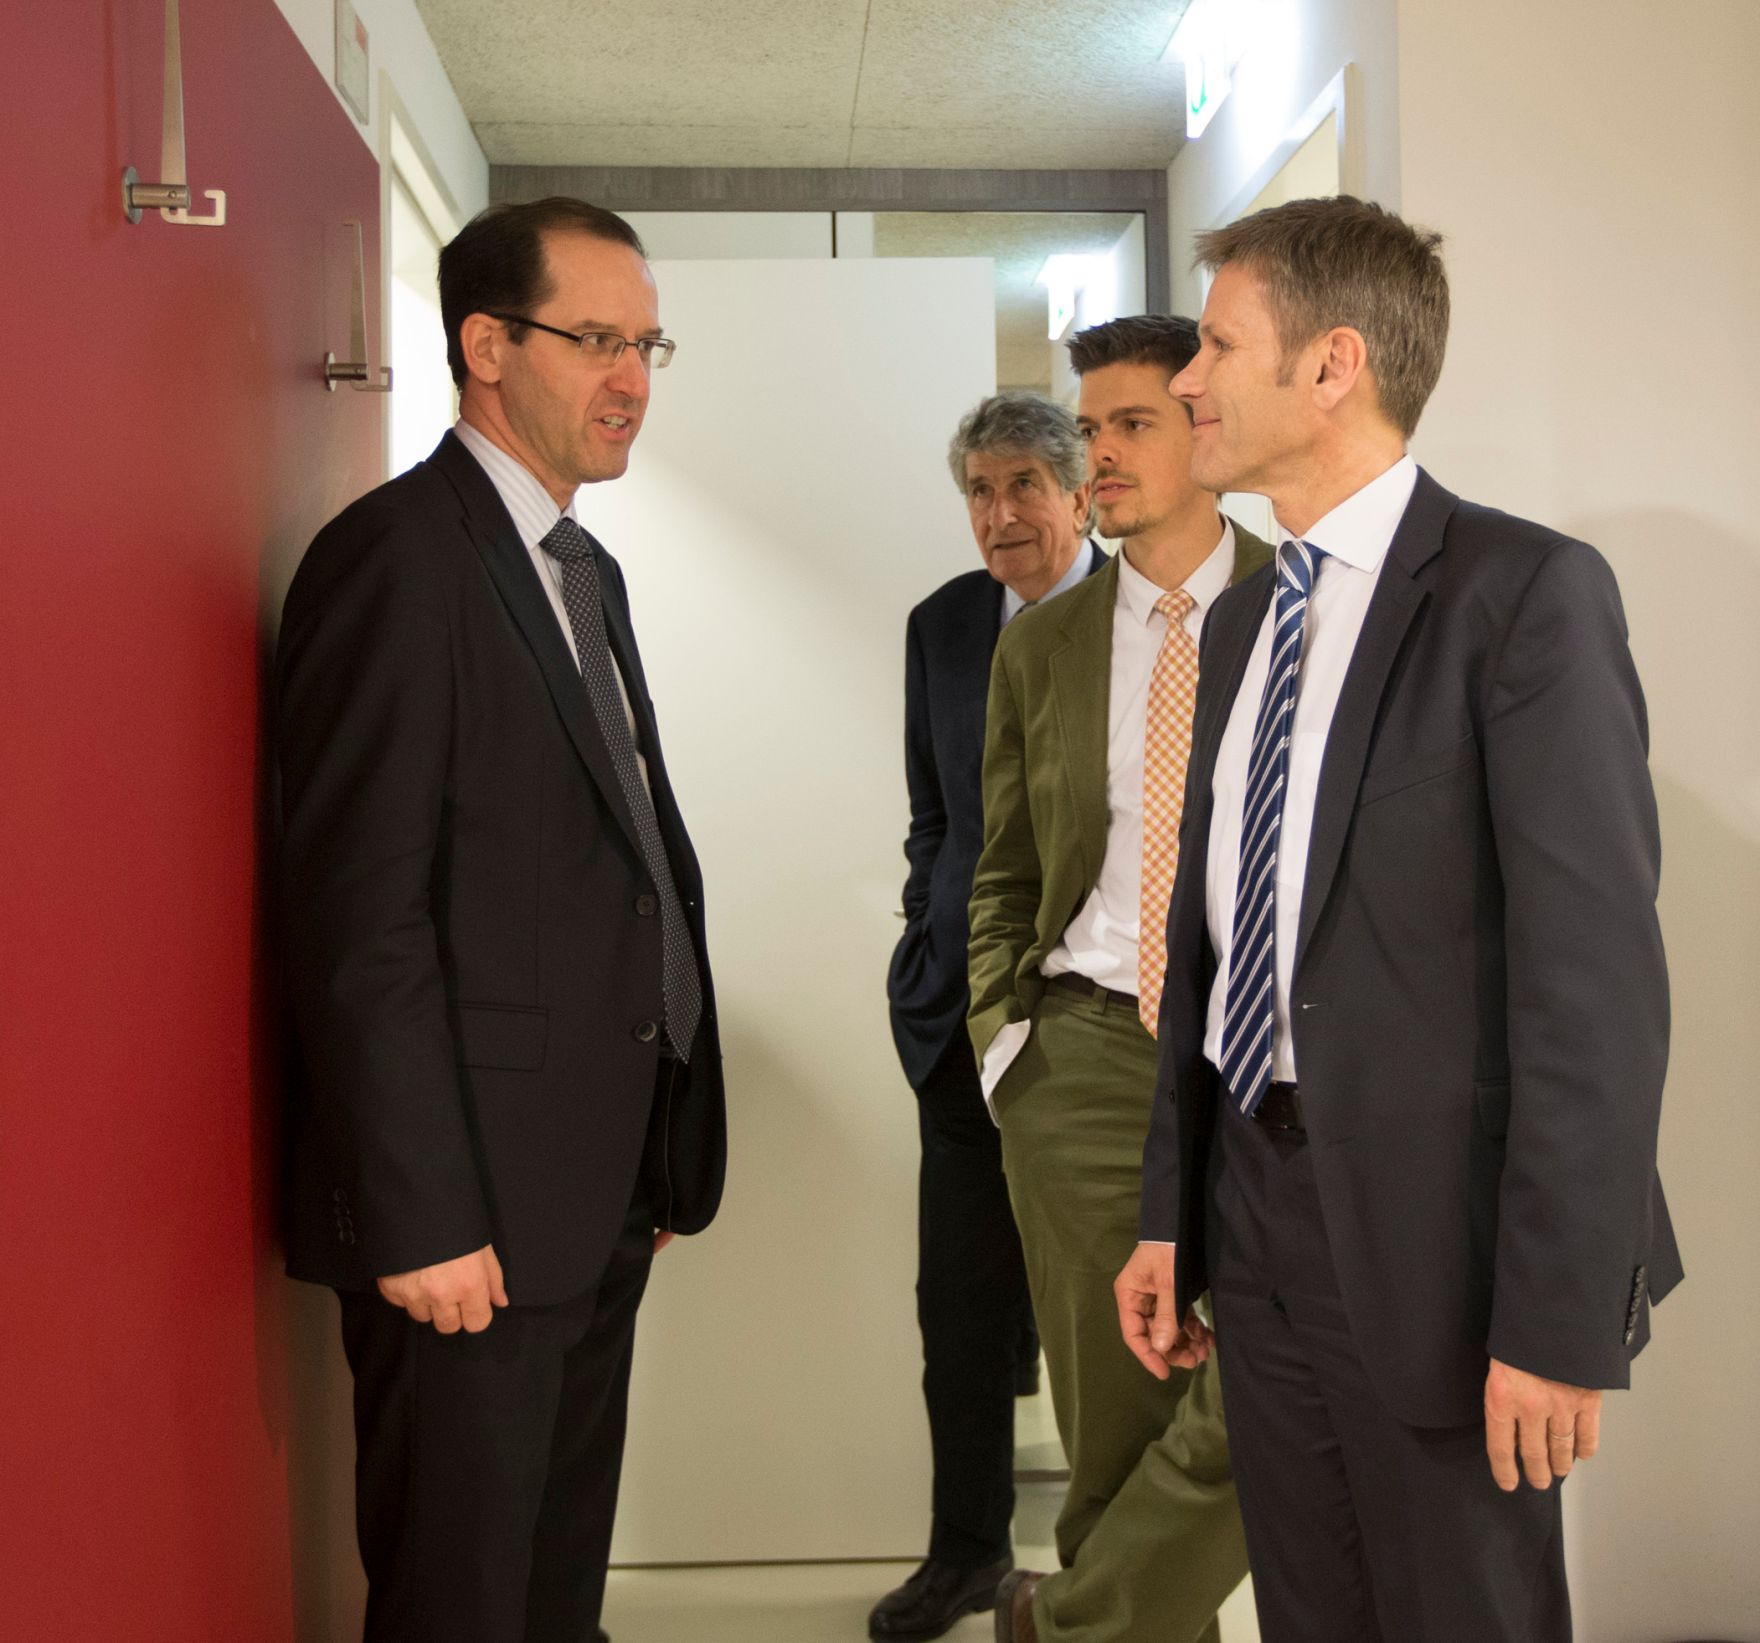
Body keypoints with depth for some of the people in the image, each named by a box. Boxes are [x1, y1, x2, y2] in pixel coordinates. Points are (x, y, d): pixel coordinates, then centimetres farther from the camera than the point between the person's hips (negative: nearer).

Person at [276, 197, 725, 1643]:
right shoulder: (398, 557, -13)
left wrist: (659, 1153, 14)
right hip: (468, 1213, -9)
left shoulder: (588, 571, 16)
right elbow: (358, 916, -19)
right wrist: (419, 1219, -21)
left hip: (600, 1199, 9)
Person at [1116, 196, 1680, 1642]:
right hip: (1257, 1204, 7)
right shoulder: (1243, 620, 12)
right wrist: (1170, 1215, 12)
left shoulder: (1527, 593, -12)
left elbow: (1596, 973, -17)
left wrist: (1559, 1318, -19)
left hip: (1432, 1237, -7)